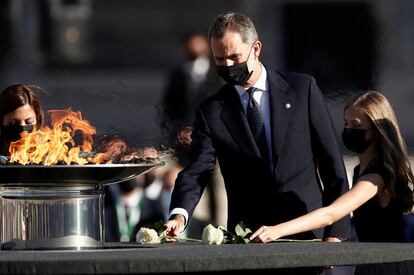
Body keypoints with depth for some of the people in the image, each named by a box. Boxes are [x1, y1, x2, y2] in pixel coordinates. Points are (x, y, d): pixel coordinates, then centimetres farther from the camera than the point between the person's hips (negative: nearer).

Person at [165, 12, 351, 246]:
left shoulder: (302, 88, 4)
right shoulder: (211, 112, 6)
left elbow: (331, 161, 4)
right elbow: (197, 171, -5)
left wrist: (335, 231, -3)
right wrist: (180, 215, -27)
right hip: (249, 240, 1)